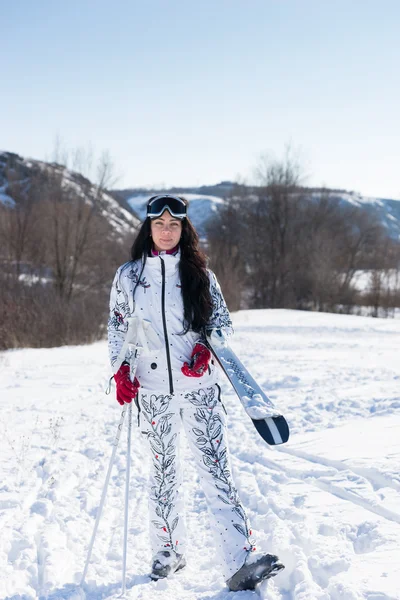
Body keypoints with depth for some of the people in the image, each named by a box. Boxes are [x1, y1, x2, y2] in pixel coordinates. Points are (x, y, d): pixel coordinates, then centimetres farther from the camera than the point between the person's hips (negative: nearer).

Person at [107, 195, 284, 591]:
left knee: (216, 469, -8)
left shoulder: (200, 275, 7)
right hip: (152, 389, 1)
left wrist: (205, 348, -9)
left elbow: (222, 321, 10)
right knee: (163, 470, 9)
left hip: (198, 384, -1)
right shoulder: (128, 275, 8)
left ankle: (240, 563, -13)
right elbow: (117, 327, 11)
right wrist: (121, 369, -2)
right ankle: (168, 551, 24)